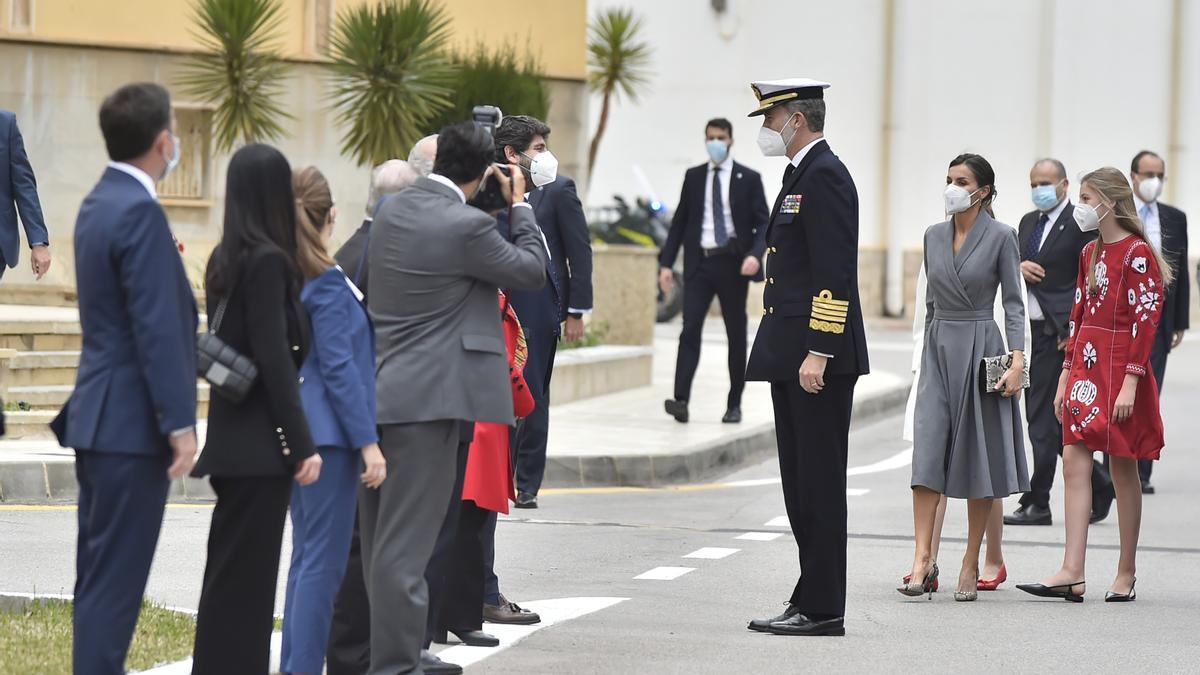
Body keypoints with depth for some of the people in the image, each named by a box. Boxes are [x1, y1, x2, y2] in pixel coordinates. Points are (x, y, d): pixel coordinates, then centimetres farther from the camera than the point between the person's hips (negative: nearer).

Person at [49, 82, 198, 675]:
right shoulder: (139, 212, -17)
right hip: (131, 424, -10)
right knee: (114, 578, -7)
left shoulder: (99, 204, 13)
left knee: (100, 575, 14)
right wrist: (180, 423, -20)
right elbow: (156, 328, -21)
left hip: (99, 419, 10)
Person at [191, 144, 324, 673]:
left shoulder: (225, 259, 11)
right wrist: (303, 446, -16)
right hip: (261, 440, -8)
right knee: (248, 570, -5)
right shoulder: (268, 260, -14)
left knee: (231, 568, 13)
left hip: (232, 437, 8)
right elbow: (274, 358, -18)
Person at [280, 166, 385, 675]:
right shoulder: (326, 284, -14)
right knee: (324, 561, -6)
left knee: (307, 555, 14)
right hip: (328, 432, -8)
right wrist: (368, 442, -15)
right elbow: (339, 368, -17)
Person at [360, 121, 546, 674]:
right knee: (405, 544, -6)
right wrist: (518, 205, 10)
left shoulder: (392, 210, 7)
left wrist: (488, 199, 25)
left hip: (374, 392, 8)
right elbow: (532, 270, -1)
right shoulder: (466, 226, -15)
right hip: (426, 400, -8)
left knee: (379, 540, 15)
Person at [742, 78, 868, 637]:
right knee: (800, 482, 12)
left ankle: (823, 608, -3)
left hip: (819, 359, -11)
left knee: (820, 483, -6)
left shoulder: (825, 177, -13)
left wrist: (818, 353, -23)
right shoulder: (801, 176, 19)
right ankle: (810, 600, 17)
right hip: (791, 357, 11)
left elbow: (835, 273, -20)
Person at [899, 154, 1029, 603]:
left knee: (978, 457, 1)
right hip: (938, 348, 4)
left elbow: (1013, 301, -5)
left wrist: (1017, 360, -14)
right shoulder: (934, 236, 10)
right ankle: (923, 559, -13)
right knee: (928, 452, -9)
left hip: (981, 349, -4)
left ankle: (971, 566, 8)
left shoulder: (1000, 237, -4)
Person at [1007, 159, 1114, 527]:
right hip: (1036, 331, 9)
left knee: (1043, 417, -7)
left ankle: (1037, 504, -2)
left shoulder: (1079, 223, -8)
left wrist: (1072, 331, -16)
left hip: (1061, 333, -9)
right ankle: (1099, 486, 21)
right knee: (1054, 419, 10)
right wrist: (1018, 267, -4)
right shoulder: (1028, 223, 18)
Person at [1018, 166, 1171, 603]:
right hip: (1086, 367, 7)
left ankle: (1126, 573, 11)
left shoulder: (1137, 253, -10)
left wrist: (1130, 382, -19)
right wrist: (1066, 377, 16)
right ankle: (1072, 574, -6)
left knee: (1122, 468, 2)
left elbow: (1146, 321, -14)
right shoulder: (1090, 253, 14)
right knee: (1074, 461, -2)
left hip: (1119, 369, -7)